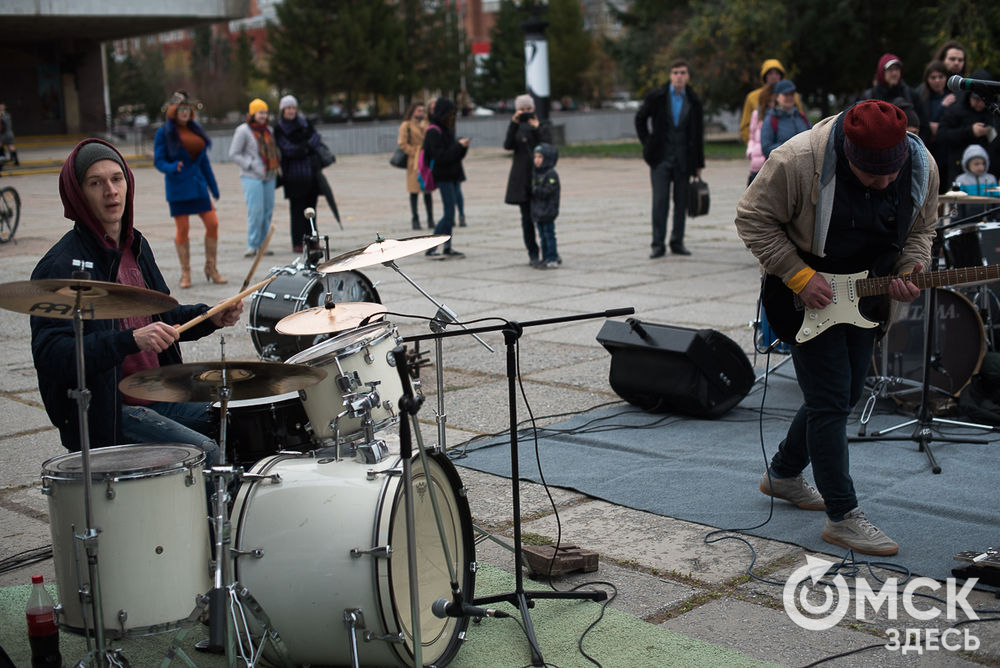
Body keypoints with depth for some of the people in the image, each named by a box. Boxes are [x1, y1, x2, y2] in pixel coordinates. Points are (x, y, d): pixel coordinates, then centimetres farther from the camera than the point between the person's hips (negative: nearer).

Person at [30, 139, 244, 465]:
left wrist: (209, 317, 5)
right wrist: (131, 340, -35)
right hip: (103, 413, -8)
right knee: (204, 452, -22)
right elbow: (50, 354, -26)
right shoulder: (60, 267, -16)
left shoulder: (135, 245, 11)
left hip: (158, 395, 8)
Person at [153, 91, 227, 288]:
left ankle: (211, 268, 11)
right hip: (177, 188, -5)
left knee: (213, 223, -2)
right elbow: (158, 161, -6)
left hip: (198, 185, 5)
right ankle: (185, 273, 10)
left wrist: (214, 187, 16)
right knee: (183, 229, -3)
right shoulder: (163, 133, -2)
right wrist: (172, 168, -28)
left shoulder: (196, 130, 13)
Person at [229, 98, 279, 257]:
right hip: (252, 177, -7)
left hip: (269, 176, 7)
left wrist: (277, 163, 10)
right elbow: (233, 154, -5)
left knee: (268, 210, 5)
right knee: (256, 210, -13)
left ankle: (261, 244, 14)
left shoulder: (268, 129, 15)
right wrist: (251, 166, -13)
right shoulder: (243, 130, -4)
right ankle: (252, 246, -6)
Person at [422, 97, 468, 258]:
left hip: (452, 175, 9)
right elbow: (441, 156, -19)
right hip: (443, 176, -9)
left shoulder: (446, 130, 15)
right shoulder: (434, 132, -13)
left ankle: (447, 247, 14)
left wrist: (462, 146, -1)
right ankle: (430, 248, -8)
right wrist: (459, 145, -17)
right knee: (449, 214, -12)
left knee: (449, 214, 9)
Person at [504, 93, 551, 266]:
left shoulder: (544, 127, 6)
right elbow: (507, 145, -8)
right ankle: (533, 254, 5)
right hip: (522, 177, 2)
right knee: (527, 217, 0)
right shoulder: (516, 128, 10)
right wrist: (513, 123, -15)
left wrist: (536, 129, -16)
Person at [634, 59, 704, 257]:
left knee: (681, 201, 5)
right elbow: (640, 119, 12)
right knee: (660, 201, -7)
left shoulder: (693, 102, 4)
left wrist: (698, 164, 6)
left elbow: (698, 135, 9)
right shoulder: (656, 97, 0)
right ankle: (658, 244, -2)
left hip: (684, 158, 2)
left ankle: (677, 242, 15)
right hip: (661, 157, -2)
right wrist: (647, 144, 3)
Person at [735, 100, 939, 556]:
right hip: (807, 296, -6)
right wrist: (798, 276, -23)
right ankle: (842, 516, 0)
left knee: (846, 393, 15)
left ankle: (784, 474, 36)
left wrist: (908, 270, -15)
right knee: (830, 399, -9)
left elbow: (921, 228, 5)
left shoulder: (921, 168, -12)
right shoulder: (799, 160, -28)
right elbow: (752, 218, -18)